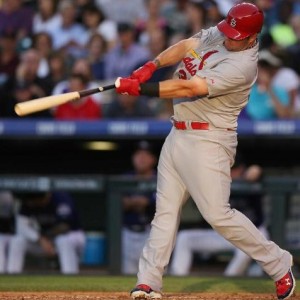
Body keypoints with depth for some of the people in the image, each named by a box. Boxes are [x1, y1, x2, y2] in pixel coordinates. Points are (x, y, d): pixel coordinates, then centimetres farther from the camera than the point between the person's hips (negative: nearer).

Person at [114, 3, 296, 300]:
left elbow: (190, 88, -25)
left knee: (218, 214, -11)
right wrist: (151, 66, -15)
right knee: (165, 210, 6)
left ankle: (278, 264, 3)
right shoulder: (216, 34, 5)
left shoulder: (242, 66, -22)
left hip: (207, 142, -9)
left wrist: (139, 88, -24)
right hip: (177, 137, 9)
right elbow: (184, 47, 4)